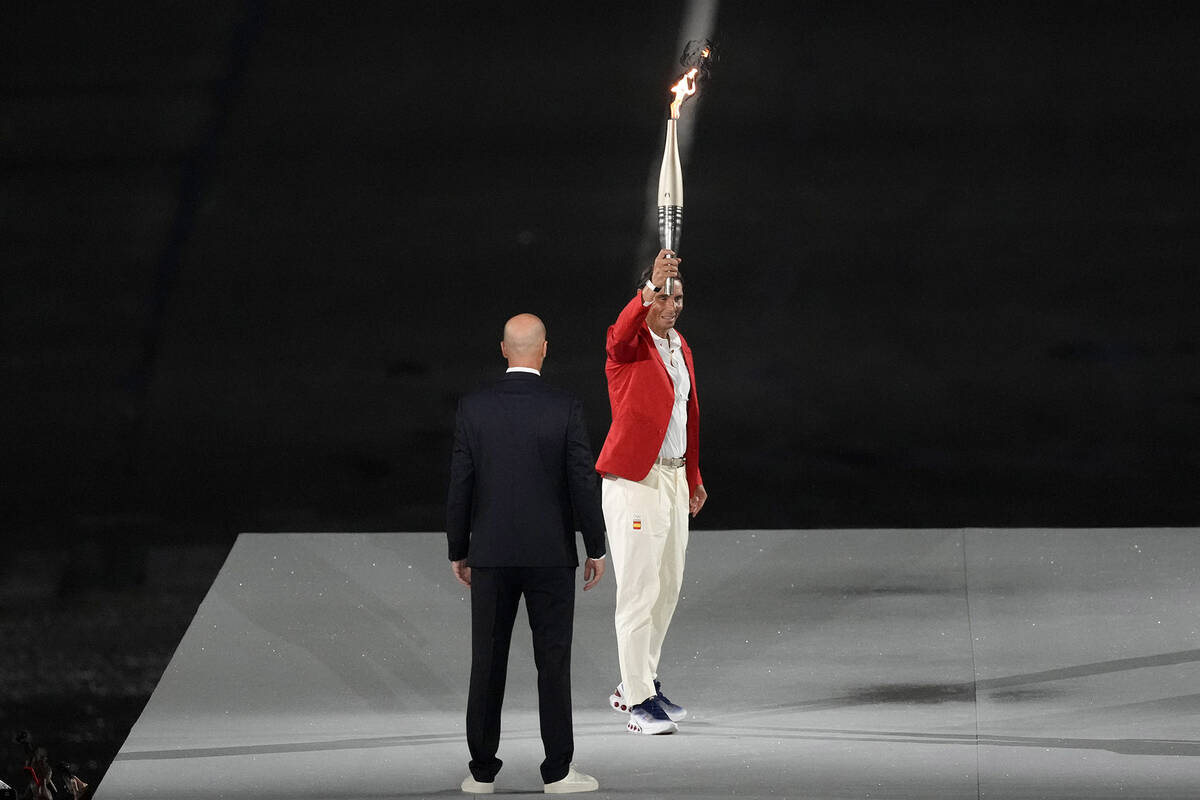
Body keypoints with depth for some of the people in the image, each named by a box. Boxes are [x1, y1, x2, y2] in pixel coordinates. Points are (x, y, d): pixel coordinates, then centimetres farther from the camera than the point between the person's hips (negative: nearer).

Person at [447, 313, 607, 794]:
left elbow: (460, 487, -1)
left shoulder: (473, 408, -3)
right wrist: (597, 549, 3)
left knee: (487, 664, 7)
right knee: (553, 663, 3)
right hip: (551, 555, -2)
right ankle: (557, 772, 4)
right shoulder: (565, 408, -8)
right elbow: (582, 484, -8)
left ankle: (483, 771, 10)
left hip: (491, 556, 2)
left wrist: (458, 551, 9)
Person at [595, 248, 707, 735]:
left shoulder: (681, 347, 14)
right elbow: (623, 331, -36)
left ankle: (636, 684, 27)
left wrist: (694, 477, 21)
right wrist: (651, 285, -50)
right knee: (639, 591, -7)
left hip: (674, 479, 8)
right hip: (635, 480, -8)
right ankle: (639, 702, -4)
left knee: (668, 587, 14)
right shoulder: (629, 344, -9)